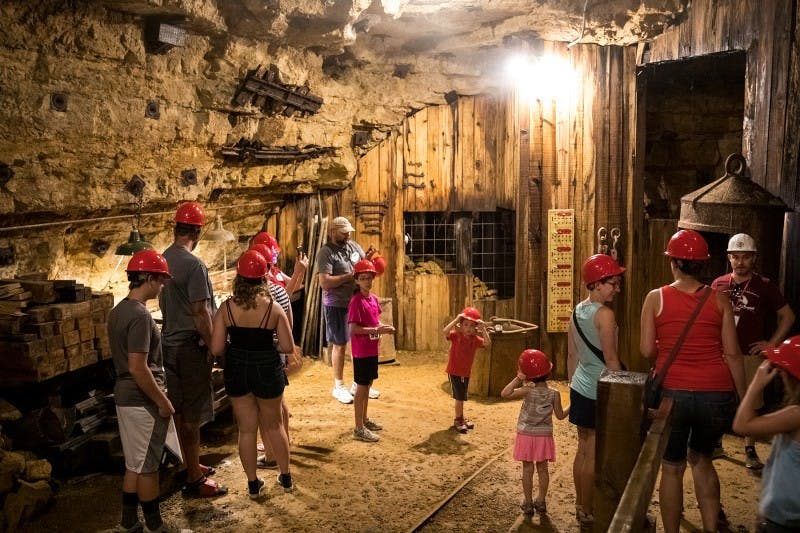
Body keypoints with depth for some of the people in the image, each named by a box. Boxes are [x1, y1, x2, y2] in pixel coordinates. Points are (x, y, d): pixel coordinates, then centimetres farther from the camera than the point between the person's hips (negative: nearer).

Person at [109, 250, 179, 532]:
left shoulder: (119, 310, 9)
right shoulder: (139, 315, -22)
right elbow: (138, 368, -25)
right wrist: (163, 402, -16)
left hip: (125, 396, 10)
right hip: (143, 401, -9)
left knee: (135, 464, 18)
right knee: (147, 467, 3)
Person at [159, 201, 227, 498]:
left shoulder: (163, 260, 5)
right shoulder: (194, 265, -19)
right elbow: (200, 312, -20)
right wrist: (213, 348, -11)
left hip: (169, 342, 8)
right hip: (190, 345, -8)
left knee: (180, 410, 18)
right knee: (193, 415, 0)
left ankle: (191, 465, 32)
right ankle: (194, 479, 9)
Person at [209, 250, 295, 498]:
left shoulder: (226, 308, -11)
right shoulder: (273, 307, -12)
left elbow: (216, 349, -11)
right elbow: (288, 347, -11)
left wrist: (236, 345, 8)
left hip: (237, 372, 1)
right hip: (267, 371, 0)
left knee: (246, 429, 15)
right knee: (274, 425, 20)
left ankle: (253, 484, 26)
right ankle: (285, 477, 33)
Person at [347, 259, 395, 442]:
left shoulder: (374, 298, 7)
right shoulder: (356, 301, -18)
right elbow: (353, 329, -23)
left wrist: (384, 328, -2)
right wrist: (377, 330, -25)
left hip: (372, 349, 8)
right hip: (361, 351, -8)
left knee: (368, 385, 18)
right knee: (361, 387, -2)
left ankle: (364, 419, 33)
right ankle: (359, 429, 5)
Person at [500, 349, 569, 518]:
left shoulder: (528, 391, -17)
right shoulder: (554, 394, -9)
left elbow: (505, 394, -24)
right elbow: (560, 416, -2)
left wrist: (518, 379, -20)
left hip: (526, 435, -2)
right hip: (544, 436, 2)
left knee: (527, 469, 6)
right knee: (542, 468, 13)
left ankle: (528, 503, 11)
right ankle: (541, 501, 21)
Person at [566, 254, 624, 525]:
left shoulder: (577, 312, 6)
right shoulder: (604, 314, -17)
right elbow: (610, 359, -18)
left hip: (579, 389, 8)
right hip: (599, 392, -8)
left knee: (583, 449, 16)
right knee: (593, 454, 3)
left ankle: (580, 505, 27)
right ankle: (587, 511, 14)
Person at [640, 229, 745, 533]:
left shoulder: (656, 298, -2)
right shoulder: (719, 299, 1)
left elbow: (646, 350, -3)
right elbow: (732, 353, 1)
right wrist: (744, 398, 9)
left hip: (672, 392, -2)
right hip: (717, 393, 2)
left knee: (672, 467, 13)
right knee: (701, 458, 24)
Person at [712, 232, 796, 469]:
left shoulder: (764, 286, -1)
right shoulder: (719, 284, 5)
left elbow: (788, 316, 5)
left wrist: (772, 343, -1)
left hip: (751, 354, -2)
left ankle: (750, 451, 15)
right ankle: (715, 444, 20)